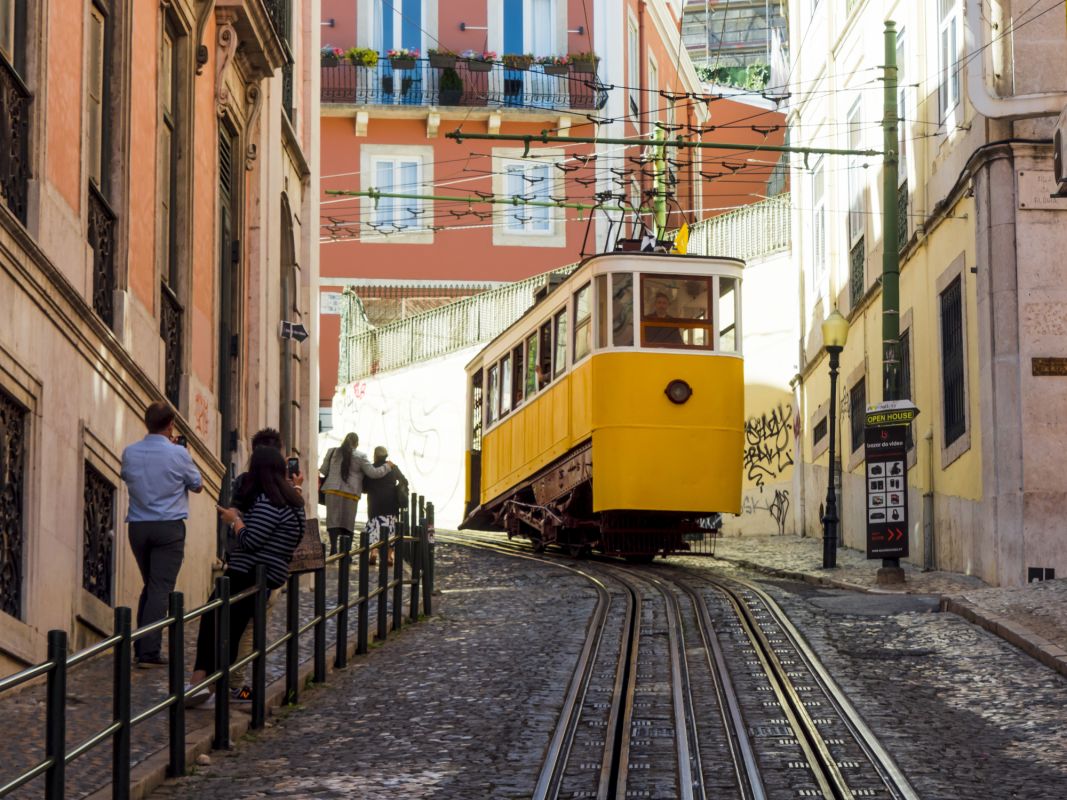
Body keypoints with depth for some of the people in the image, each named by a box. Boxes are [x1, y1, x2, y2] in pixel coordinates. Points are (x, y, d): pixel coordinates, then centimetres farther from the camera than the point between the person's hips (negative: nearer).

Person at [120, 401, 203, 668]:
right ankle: (149, 651, -13)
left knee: (149, 585, 19)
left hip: (138, 526, 4)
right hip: (169, 527, -4)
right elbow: (197, 484, 7)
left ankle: (141, 646, 18)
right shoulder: (178, 454, -9)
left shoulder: (130, 453, 1)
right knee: (161, 589, -6)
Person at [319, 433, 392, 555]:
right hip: (351, 493, -1)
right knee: (347, 522, 5)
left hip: (333, 490, 1)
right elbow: (373, 473, -1)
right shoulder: (360, 457, -3)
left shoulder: (332, 452, 6)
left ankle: (333, 547, -17)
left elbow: (323, 470, 12)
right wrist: (387, 466, 13)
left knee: (333, 519, -1)